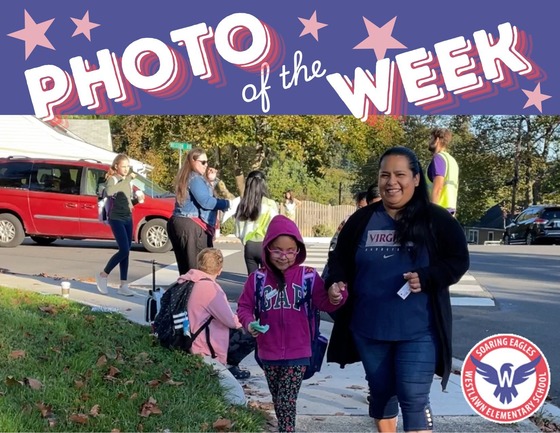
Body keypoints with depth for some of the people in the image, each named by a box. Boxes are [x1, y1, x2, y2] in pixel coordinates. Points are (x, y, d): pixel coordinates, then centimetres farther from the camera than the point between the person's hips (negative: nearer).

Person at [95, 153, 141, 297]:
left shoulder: (128, 181, 14)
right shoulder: (112, 179, -9)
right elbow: (109, 192, -31)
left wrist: (137, 200, 2)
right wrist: (126, 179, -28)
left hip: (128, 218, 7)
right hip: (116, 219, -7)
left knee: (126, 252, 5)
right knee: (124, 250, -15)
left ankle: (123, 286, 8)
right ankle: (103, 275, 3)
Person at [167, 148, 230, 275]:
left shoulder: (187, 177, 20)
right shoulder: (195, 178, -10)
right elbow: (205, 202, -18)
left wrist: (211, 181, 15)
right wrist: (227, 203, -8)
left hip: (180, 223, 10)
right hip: (191, 226, -10)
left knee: (186, 267, 8)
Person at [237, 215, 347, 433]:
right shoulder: (257, 279, -4)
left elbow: (323, 302, -10)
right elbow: (244, 306, 1)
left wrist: (334, 298, -32)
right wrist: (249, 323, -19)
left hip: (297, 353, -2)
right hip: (269, 352, 3)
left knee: (286, 403, -1)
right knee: (278, 402, 20)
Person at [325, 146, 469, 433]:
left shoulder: (436, 219, -4)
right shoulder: (361, 220, 4)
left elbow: (458, 261, -3)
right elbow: (340, 259, 12)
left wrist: (427, 278, -19)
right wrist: (336, 283, -9)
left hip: (418, 331, -3)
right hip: (368, 328, 4)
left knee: (414, 398, -4)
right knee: (381, 394, 18)